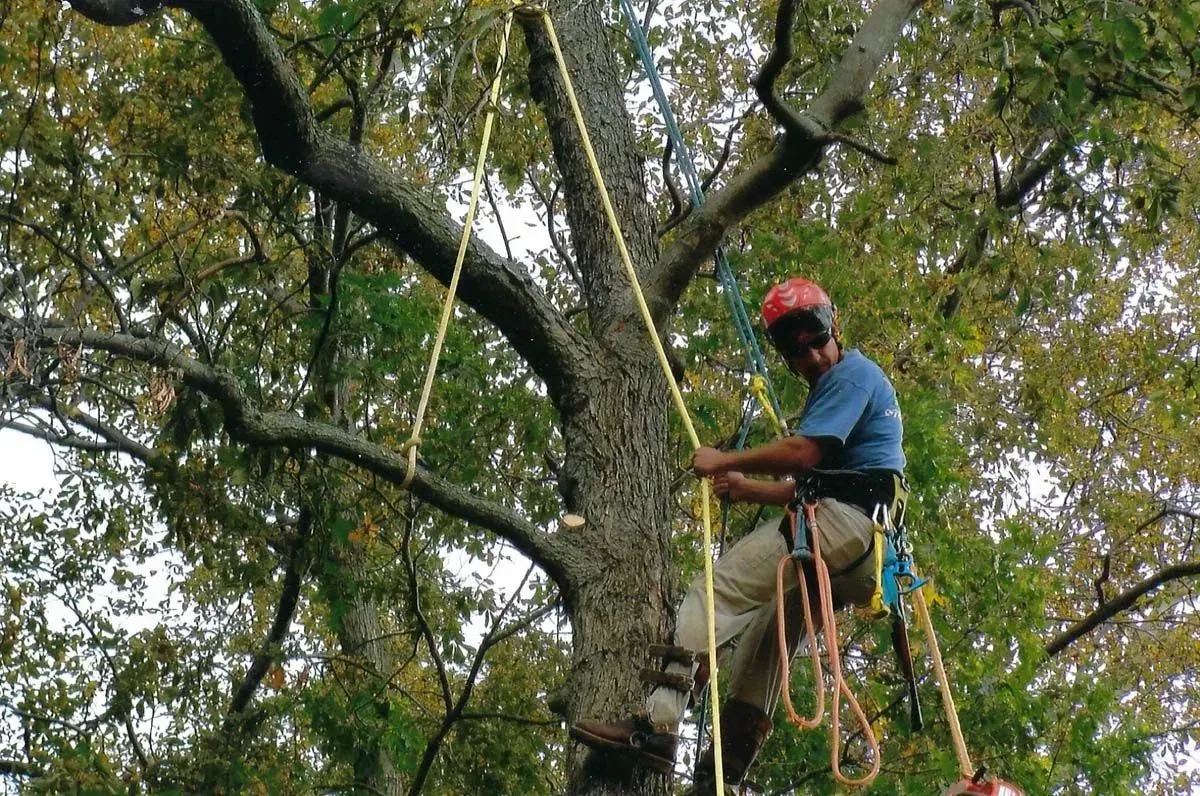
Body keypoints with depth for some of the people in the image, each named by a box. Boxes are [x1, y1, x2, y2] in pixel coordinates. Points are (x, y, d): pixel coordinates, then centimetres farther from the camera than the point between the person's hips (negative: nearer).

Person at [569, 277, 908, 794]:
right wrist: (746, 489, 18)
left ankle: (659, 724, -29)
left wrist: (724, 461, -5)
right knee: (767, 629, 15)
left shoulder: (852, 374, -2)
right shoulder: (833, 389, 30)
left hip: (842, 520, -11)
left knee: (716, 590, -18)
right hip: (857, 545, 11)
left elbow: (802, 453, -15)